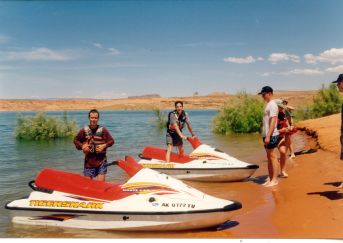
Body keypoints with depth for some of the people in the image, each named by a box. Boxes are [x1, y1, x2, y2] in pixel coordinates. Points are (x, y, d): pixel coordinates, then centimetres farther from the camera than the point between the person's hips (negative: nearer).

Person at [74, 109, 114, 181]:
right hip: (89, 161, 2)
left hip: (101, 160, -1)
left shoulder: (103, 130, -3)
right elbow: (76, 140, 12)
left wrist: (104, 146, -13)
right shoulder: (84, 130, 0)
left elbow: (111, 141, 3)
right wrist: (82, 146, -5)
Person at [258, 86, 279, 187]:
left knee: (272, 156, -5)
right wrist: (266, 136, 16)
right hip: (267, 135, 10)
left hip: (271, 135, -10)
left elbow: (273, 121, -20)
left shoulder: (272, 105, -12)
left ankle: (274, 180, 0)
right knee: (269, 157, 12)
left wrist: (268, 136, -24)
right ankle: (270, 178, 18)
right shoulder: (268, 105, 17)